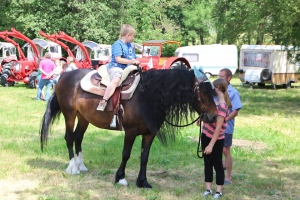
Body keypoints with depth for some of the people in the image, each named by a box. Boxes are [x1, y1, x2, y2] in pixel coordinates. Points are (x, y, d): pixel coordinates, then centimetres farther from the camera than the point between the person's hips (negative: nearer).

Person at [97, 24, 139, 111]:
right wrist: (131, 61, -17)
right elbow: (118, 59, -16)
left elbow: (133, 58, 23)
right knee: (116, 80, -36)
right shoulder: (118, 44, -6)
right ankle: (103, 102, -41)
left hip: (128, 68, 9)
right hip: (116, 67, -9)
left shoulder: (130, 45, 20)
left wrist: (135, 62, 1)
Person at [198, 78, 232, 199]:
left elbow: (218, 128, -26)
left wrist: (211, 145, -26)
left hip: (216, 140, -8)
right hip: (206, 136, 8)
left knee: (217, 164, 5)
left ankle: (219, 191, 18)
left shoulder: (222, 106, -25)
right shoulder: (216, 100, 2)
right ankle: (208, 189, 22)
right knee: (207, 162, 13)